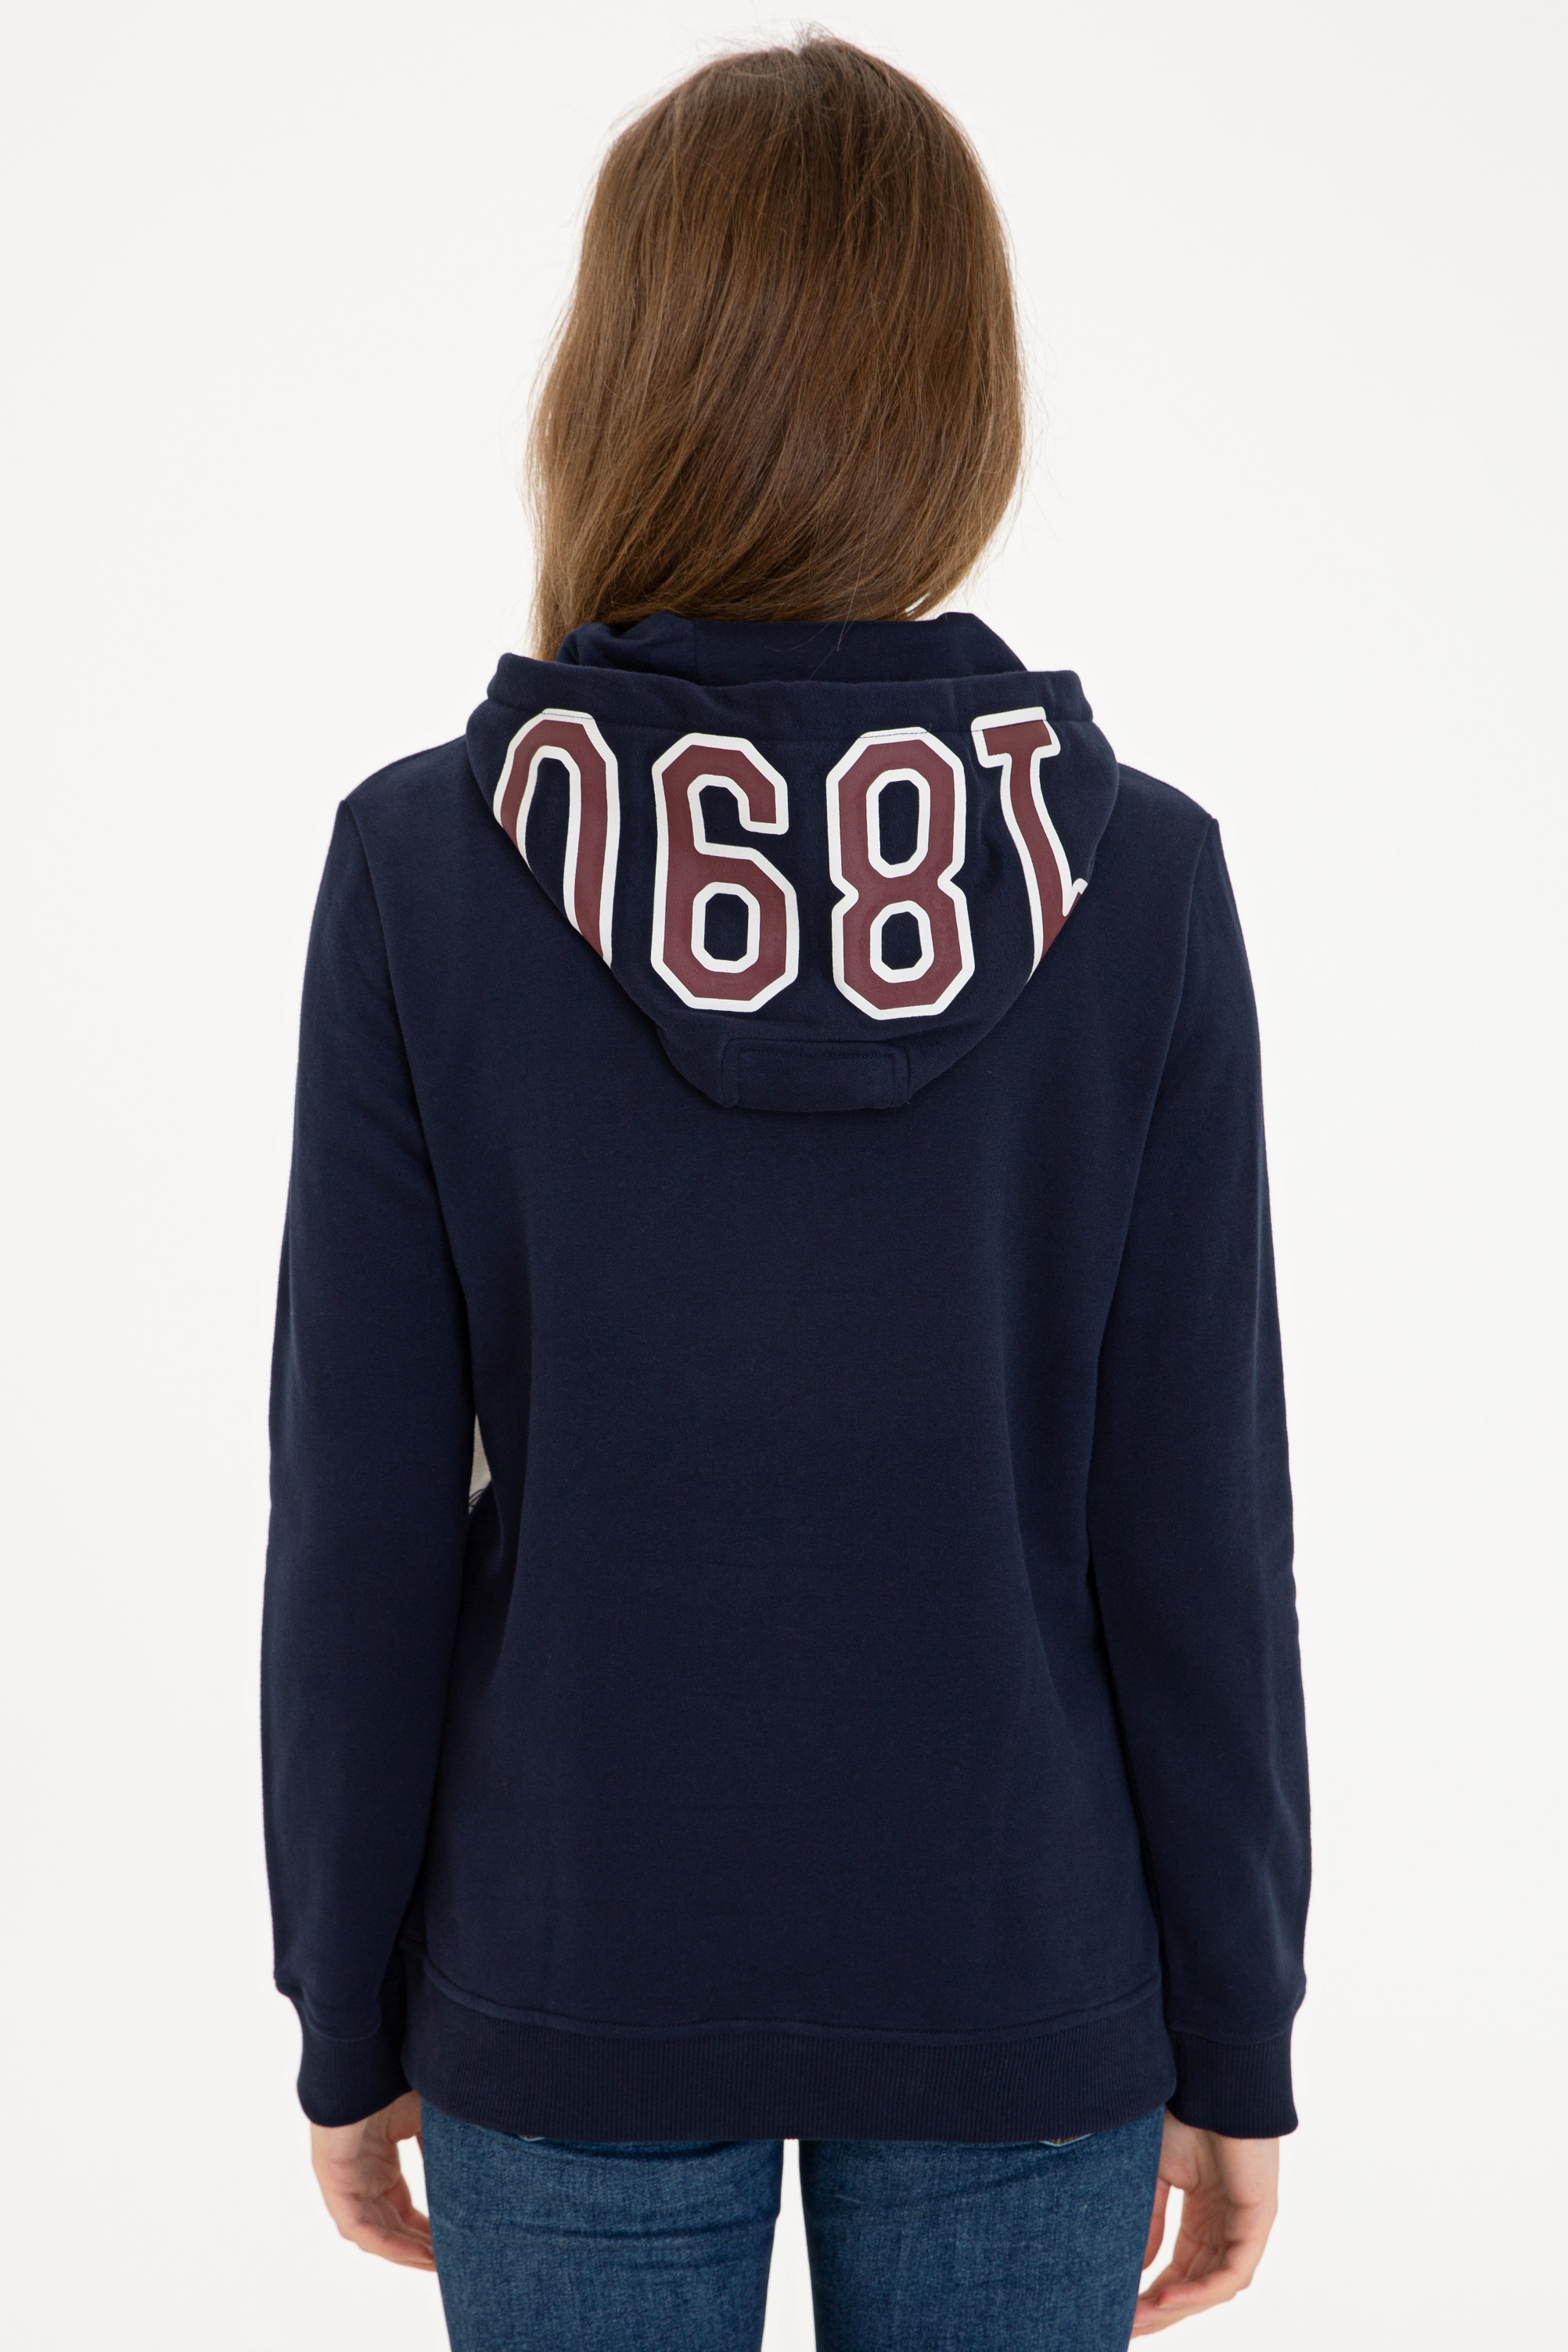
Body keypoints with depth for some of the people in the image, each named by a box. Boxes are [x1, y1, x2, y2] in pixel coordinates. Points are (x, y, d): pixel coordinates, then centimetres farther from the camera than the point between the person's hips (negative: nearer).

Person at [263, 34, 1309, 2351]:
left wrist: (346, 2014, 4)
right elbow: (1198, 1534, -9)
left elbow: (360, 1524, -10)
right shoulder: (1134, 880, -13)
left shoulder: (428, 868, -14)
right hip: (1018, 1986, 1)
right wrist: (1236, 2037, 4)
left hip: (575, 1984, 0)